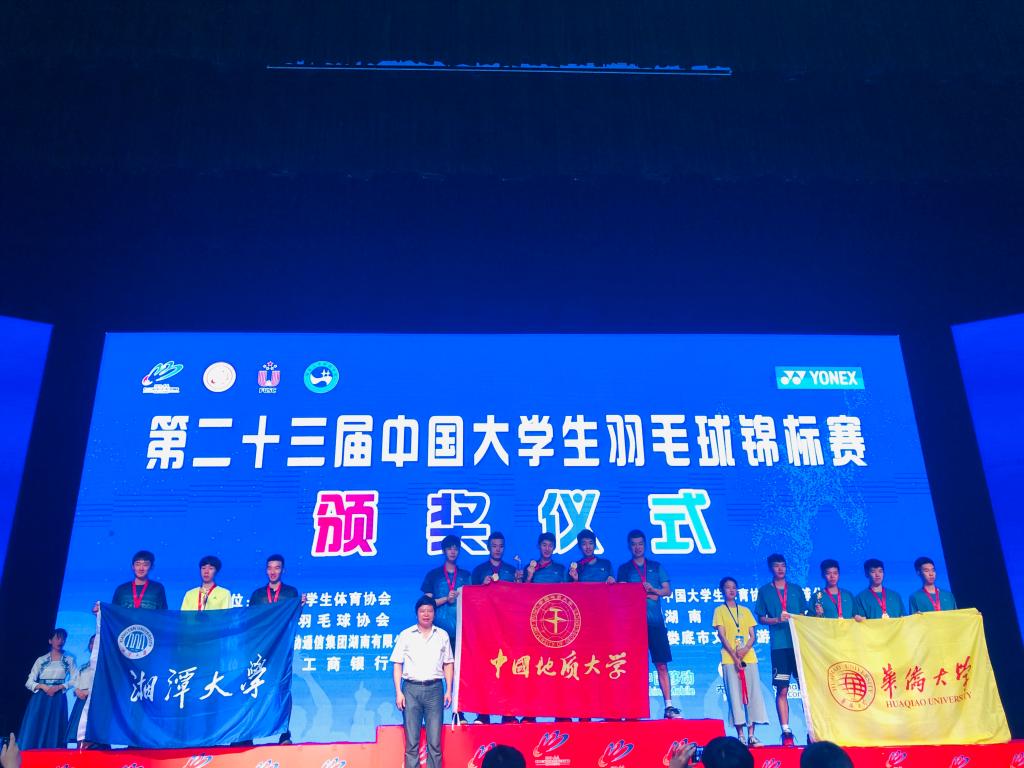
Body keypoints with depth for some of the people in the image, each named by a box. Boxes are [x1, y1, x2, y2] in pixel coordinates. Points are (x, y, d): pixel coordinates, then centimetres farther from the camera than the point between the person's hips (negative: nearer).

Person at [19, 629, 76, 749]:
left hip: (58, 700, -1)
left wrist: (59, 687, -13)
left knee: (55, 733, -4)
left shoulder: (69, 660, 6)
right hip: (40, 700, 1)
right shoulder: (41, 660, 7)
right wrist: (43, 686, -12)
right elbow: (29, 682, 5)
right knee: (34, 732, -5)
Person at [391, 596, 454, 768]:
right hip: (411, 689, -1)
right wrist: (398, 692, -3)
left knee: (434, 741, 0)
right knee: (411, 741, 0)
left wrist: (449, 691, 4)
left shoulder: (442, 635, 9)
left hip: (434, 689, 1)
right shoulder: (405, 635, 5)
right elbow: (397, 664, 4)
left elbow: (448, 664, 12)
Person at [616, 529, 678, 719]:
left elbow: (667, 590, 9)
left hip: (655, 621, 1)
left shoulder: (656, 567, 15)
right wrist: (647, 595, -6)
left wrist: (653, 589, -10)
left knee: (661, 664, -2)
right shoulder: (624, 569, 11)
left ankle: (668, 705, 0)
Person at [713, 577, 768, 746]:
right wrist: (734, 656, -12)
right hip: (730, 659, -3)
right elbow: (722, 636, -2)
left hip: (749, 658, 3)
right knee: (735, 695, -5)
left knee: (753, 694, -2)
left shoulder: (745, 611, 16)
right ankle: (740, 736, -2)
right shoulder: (720, 610, 6)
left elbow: (753, 636, 10)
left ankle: (751, 735, 2)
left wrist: (745, 650, -10)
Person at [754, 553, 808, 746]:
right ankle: (786, 732, 2)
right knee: (782, 689, -3)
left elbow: (804, 615, 17)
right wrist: (777, 619, -11)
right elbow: (761, 619, 5)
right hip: (779, 645, -2)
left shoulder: (796, 589, 15)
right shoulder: (764, 591, 8)